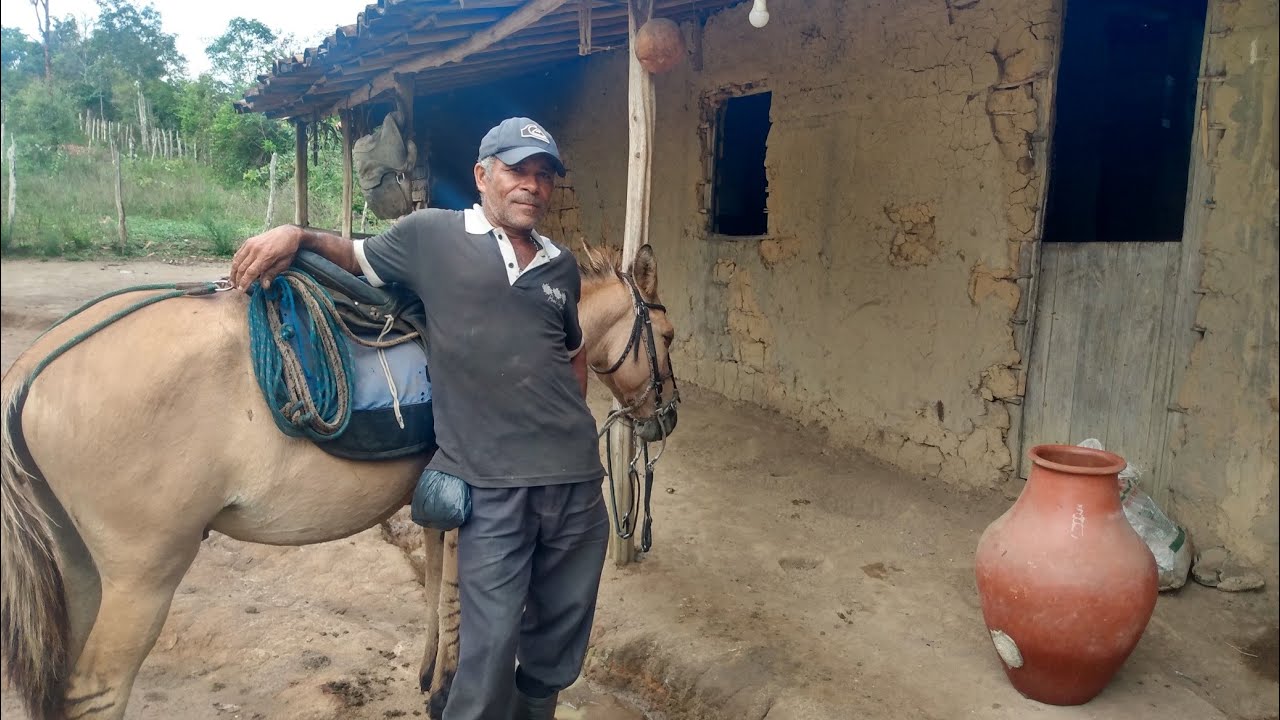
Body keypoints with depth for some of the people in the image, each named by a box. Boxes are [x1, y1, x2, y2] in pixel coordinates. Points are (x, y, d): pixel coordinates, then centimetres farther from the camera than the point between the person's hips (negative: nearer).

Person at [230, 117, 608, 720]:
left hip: (576, 478, 5)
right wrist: (298, 235, -4)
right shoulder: (431, 235, 0)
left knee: (563, 629, 18)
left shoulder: (562, 266, 11)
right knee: (490, 648, 1)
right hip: (490, 486, -4)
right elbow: (354, 258, 14)